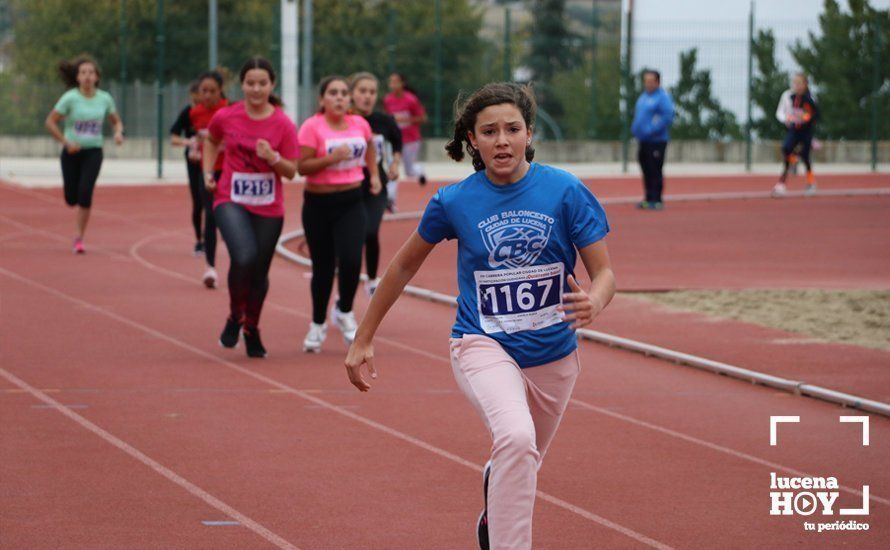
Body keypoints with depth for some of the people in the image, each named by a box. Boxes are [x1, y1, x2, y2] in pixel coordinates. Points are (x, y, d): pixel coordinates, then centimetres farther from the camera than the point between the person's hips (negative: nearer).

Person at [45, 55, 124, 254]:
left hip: (93, 152, 1)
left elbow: (116, 121, 13)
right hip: (72, 152, 0)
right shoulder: (70, 98, -10)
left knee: (85, 192, -17)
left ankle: (79, 238, -8)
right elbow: (50, 122, -6)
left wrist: (118, 132, -9)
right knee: (71, 198, 3)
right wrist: (66, 142, -14)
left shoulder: (105, 99, -2)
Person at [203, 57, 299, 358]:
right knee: (244, 257, -26)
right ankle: (235, 317, -1)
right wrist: (208, 172, 8)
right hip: (231, 201, -1)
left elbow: (291, 171, -3)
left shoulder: (283, 125, -6)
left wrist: (273, 157, -21)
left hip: (269, 208, 1)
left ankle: (251, 330, 34)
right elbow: (211, 140, 20)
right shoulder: (225, 117, -3)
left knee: (260, 272, 10)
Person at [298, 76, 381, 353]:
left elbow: (369, 146, 25)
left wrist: (374, 174, 17)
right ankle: (317, 325, 26)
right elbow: (302, 166, -16)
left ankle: (344, 312, 12)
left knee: (351, 261, -15)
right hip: (319, 204, -2)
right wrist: (332, 158, -26)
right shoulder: (312, 127, -11)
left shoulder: (359, 124, 2)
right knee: (323, 268, 6)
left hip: (351, 202, 2)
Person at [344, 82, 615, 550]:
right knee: (516, 438, -34)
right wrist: (363, 340, 10)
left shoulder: (566, 192, -10)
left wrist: (593, 302, -33)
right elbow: (404, 266, 7)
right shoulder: (455, 202, -8)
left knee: (520, 466, 23)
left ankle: (495, 506, 60)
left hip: (553, 354, 2)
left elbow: (604, 272, -8)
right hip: (483, 347, -2)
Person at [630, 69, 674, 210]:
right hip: (643, 141, 8)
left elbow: (668, 117, -19)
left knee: (655, 171, -7)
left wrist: (652, 130, -21)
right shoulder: (643, 97, 15)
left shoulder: (662, 97, -10)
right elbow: (637, 115, 27)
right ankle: (648, 198, 17)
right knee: (646, 171, 11)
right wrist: (635, 129, 10)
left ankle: (657, 200, -4)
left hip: (656, 141, -8)